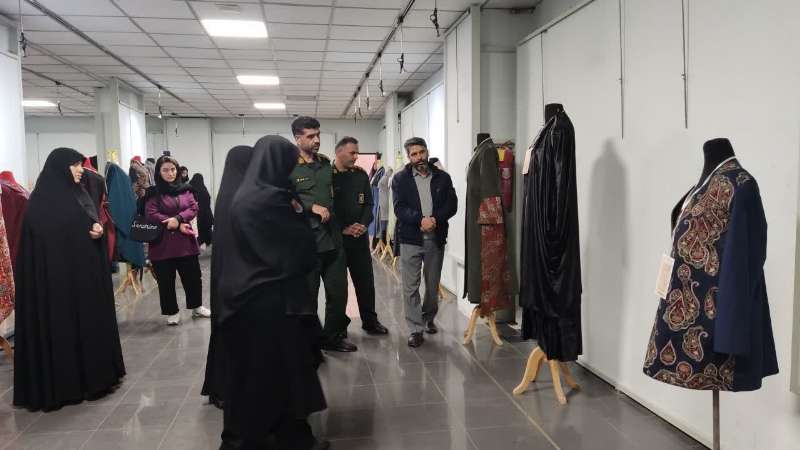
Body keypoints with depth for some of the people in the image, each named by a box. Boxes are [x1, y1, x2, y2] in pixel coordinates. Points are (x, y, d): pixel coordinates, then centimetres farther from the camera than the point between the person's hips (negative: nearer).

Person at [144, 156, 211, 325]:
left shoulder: (185, 189, 9)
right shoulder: (153, 192, -3)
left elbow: (193, 208, 0)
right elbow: (151, 214, -12)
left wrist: (177, 219, -18)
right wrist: (176, 225, -15)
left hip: (185, 242, 3)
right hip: (162, 244, -3)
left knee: (193, 276, 11)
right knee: (166, 281, 5)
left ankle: (197, 307, 27)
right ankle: (172, 312, 18)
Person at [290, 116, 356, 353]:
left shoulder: (326, 164, 13)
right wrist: (313, 206, -19)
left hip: (333, 238, 5)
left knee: (338, 291, 11)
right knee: (307, 295, 7)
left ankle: (333, 336, 29)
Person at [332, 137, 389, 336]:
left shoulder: (361, 175, 8)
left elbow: (368, 203, 10)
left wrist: (363, 224, -7)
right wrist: (343, 229, -13)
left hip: (360, 237, 4)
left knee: (365, 280, 9)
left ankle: (370, 321, 22)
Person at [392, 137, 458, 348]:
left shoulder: (442, 177, 6)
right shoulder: (400, 179, 1)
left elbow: (452, 204, 1)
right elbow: (399, 208, -8)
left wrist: (435, 218, -16)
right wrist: (420, 219, -23)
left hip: (436, 238, 2)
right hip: (410, 238, -2)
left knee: (433, 285, 13)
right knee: (410, 287, -3)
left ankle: (429, 318, 36)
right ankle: (416, 329, 5)